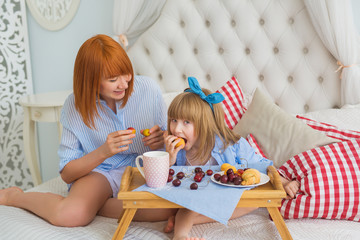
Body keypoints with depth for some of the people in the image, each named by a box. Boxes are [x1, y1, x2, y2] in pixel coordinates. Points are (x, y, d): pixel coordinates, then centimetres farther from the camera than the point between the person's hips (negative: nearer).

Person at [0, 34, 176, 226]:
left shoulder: (148, 89, -9)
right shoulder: (75, 106, -10)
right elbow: (67, 174, -7)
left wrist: (161, 139, -19)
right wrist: (103, 152, -25)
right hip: (98, 170, -1)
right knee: (69, 215, -32)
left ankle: (92, 204, -11)